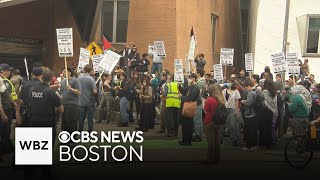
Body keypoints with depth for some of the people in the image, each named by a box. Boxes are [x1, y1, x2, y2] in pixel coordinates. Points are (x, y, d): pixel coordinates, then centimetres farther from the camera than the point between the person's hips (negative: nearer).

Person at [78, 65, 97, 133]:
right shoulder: (91, 79, -14)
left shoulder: (79, 78, -1)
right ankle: (90, 130, 7)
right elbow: (94, 91, -16)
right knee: (90, 117, 4)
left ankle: (80, 130, 16)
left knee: (81, 117, 11)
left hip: (81, 101, 4)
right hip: (90, 101, -4)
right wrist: (96, 90, 4)